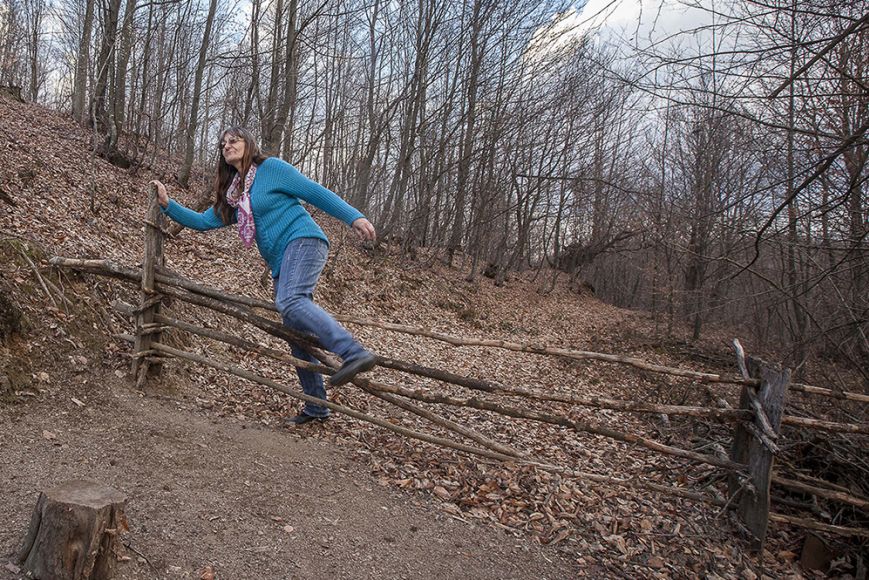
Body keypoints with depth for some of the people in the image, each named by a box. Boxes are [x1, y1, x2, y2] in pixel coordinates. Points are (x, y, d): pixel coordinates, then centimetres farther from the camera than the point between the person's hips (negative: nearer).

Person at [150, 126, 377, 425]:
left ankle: (354, 353, -45)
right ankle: (316, 407, 13)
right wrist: (168, 204, 13)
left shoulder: (270, 167, 1)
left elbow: (316, 193, -3)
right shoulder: (231, 195, 22)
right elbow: (203, 221, 24)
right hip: (280, 263, 8)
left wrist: (354, 217, -11)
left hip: (302, 241, -8)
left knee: (289, 301, -34)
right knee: (297, 334, 6)